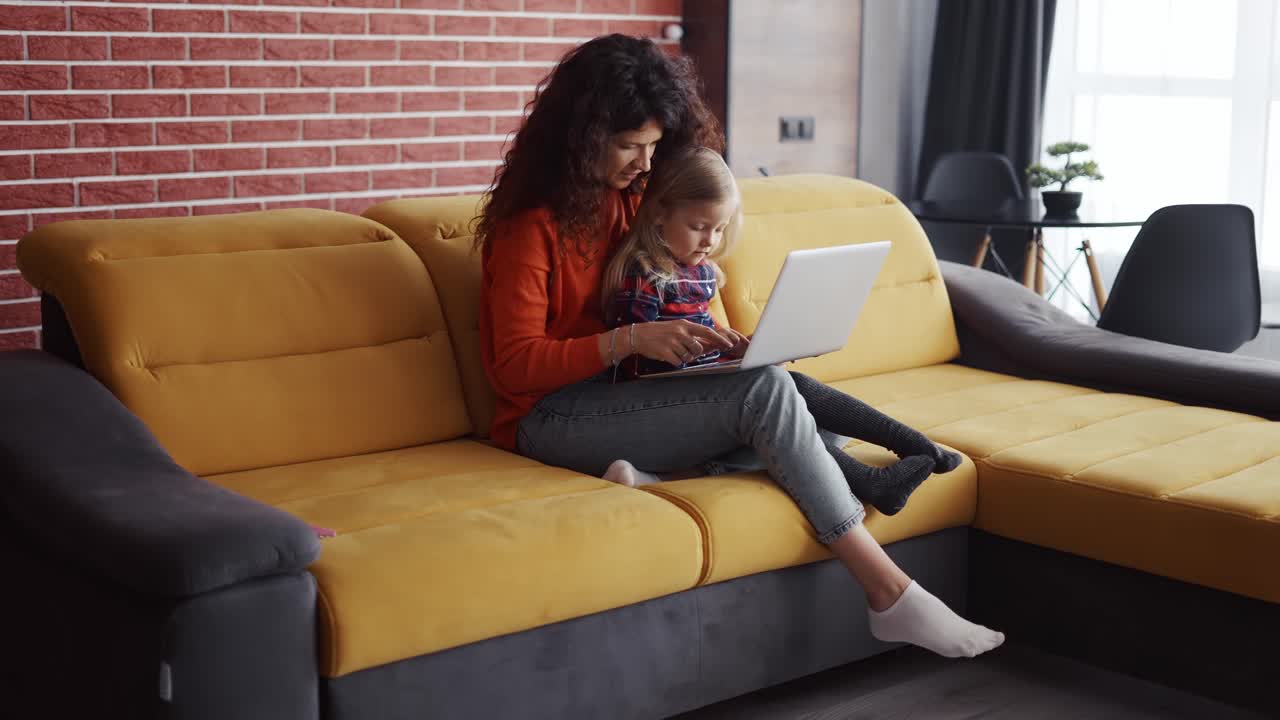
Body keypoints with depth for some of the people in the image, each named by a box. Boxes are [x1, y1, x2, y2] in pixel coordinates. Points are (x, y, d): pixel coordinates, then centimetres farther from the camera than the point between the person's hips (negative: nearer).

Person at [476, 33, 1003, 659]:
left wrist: (704, 341, -2)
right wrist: (630, 339, -27)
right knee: (764, 390, -28)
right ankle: (890, 595, -28)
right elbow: (513, 365, -16)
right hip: (551, 415, -8)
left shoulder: (630, 199, 12)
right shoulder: (528, 224, -11)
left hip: (617, 393, 8)